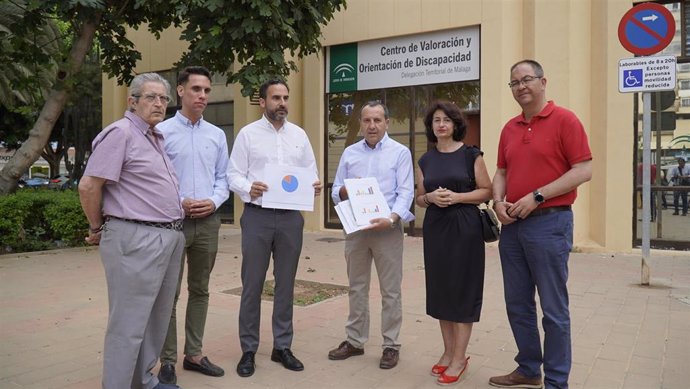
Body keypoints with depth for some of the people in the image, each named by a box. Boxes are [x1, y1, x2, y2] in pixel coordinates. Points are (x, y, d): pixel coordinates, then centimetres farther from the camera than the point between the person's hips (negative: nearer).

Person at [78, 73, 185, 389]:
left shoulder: (156, 138, 17)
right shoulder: (120, 132, -10)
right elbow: (88, 186, -12)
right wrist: (98, 228, -1)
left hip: (169, 238, 9)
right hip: (136, 240, -9)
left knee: (157, 318, 17)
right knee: (129, 324, 0)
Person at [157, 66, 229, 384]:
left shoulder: (217, 135, 10)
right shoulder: (162, 131, -2)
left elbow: (223, 177, 10)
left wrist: (213, 202, -7)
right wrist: (179, 203, -15)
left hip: (208, 221, 4)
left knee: (200, 290, 12)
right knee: (169, 293, 2)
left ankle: (194, 354, 25)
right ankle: (167, 360, 14)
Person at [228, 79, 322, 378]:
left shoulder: (299, 135, 10)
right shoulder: (248, 133, 1)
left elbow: (311, 173, 11)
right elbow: (234, 175, -3)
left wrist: (315, 186, -11)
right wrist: (248, 188, -24)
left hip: (291, 217, 3)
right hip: (258, 216, -3)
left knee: (286, 284, 10)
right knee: (252, 285, 3)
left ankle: (282, 346, 23)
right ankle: (248, 350, 17)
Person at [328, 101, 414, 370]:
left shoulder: (400, 153, 1)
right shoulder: (349, 153, 11)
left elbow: (406, 192, -8)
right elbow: (336, 192, 11)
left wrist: (392, 218, -25)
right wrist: (344, 192, -13)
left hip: (388, 229, -3)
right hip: (355, 228, 4)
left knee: (390, 290, 3)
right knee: (357, 288, 12)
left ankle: (391, 345, 15)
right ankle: (355, 341, 24)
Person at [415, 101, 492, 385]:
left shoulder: (471, 155, -2)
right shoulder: (426, 160, 10)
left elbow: (487, 191, -4)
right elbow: (419, 198, 14)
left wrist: (457, 196, -17)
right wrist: (431, 197, -8)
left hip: (464, 227, -4)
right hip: (435, 227, 4)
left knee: (462, 288, -1)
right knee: (440, 287, 8)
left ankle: (460, 357, 9)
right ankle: (448, 351, 22)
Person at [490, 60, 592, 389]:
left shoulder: (564, 120, -5)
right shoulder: (509, 128, 13)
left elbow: (583, 171, -11)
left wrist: (536, 197, -16)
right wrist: (498, 201, -3)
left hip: (549, 223, -6)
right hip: (512, 225, 7)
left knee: (553, 309, 2)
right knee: (517, 305, 13)